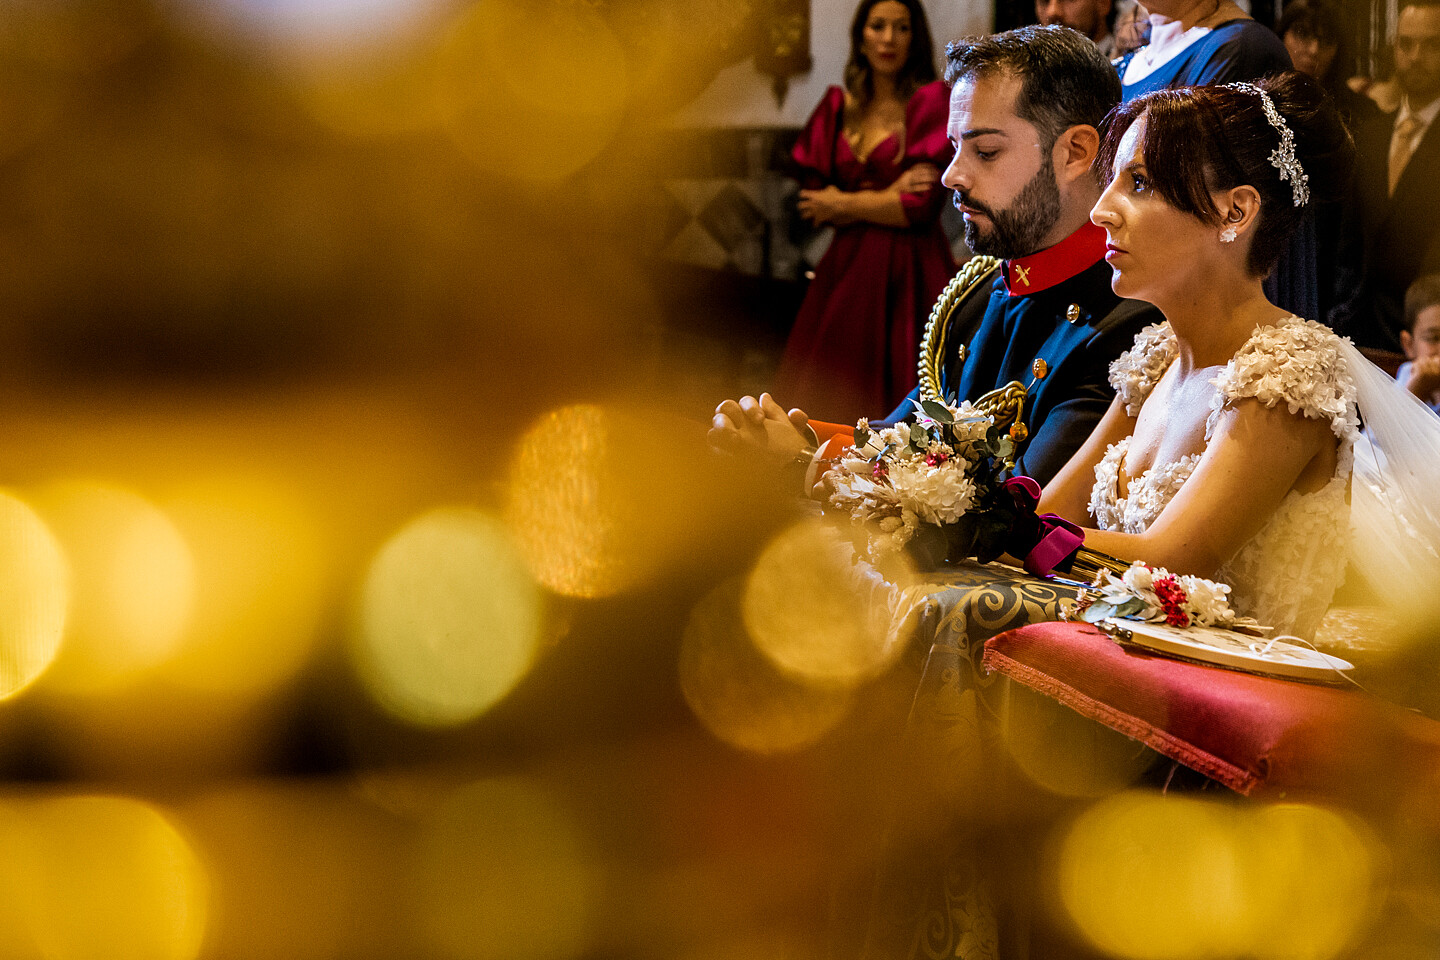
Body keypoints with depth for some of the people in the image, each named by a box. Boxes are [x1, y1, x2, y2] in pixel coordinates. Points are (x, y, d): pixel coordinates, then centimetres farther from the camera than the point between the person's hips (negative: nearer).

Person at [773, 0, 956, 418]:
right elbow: (812, 203, 5)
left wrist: (843, 203, -1)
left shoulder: (932, 101, -2)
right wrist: (884, 198, -8)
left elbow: (921, 206, -11)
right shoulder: (836, 106, 12)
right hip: (847, 270, 4)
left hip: (907, 275, -4)